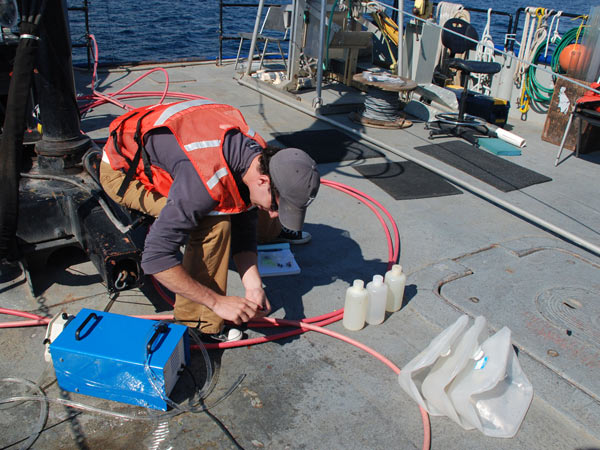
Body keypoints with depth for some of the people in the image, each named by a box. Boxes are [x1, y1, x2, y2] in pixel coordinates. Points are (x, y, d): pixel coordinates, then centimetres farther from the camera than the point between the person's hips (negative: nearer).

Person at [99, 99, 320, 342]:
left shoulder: (259, 157, -15)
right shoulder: (208, 182, -41)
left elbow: (242, 227, -4)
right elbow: (155, 257, -38)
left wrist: (253, 286, -16)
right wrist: (218, 302, -34)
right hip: (124, 170, -7)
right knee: (214, 225, -26)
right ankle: (197, 323, -12)